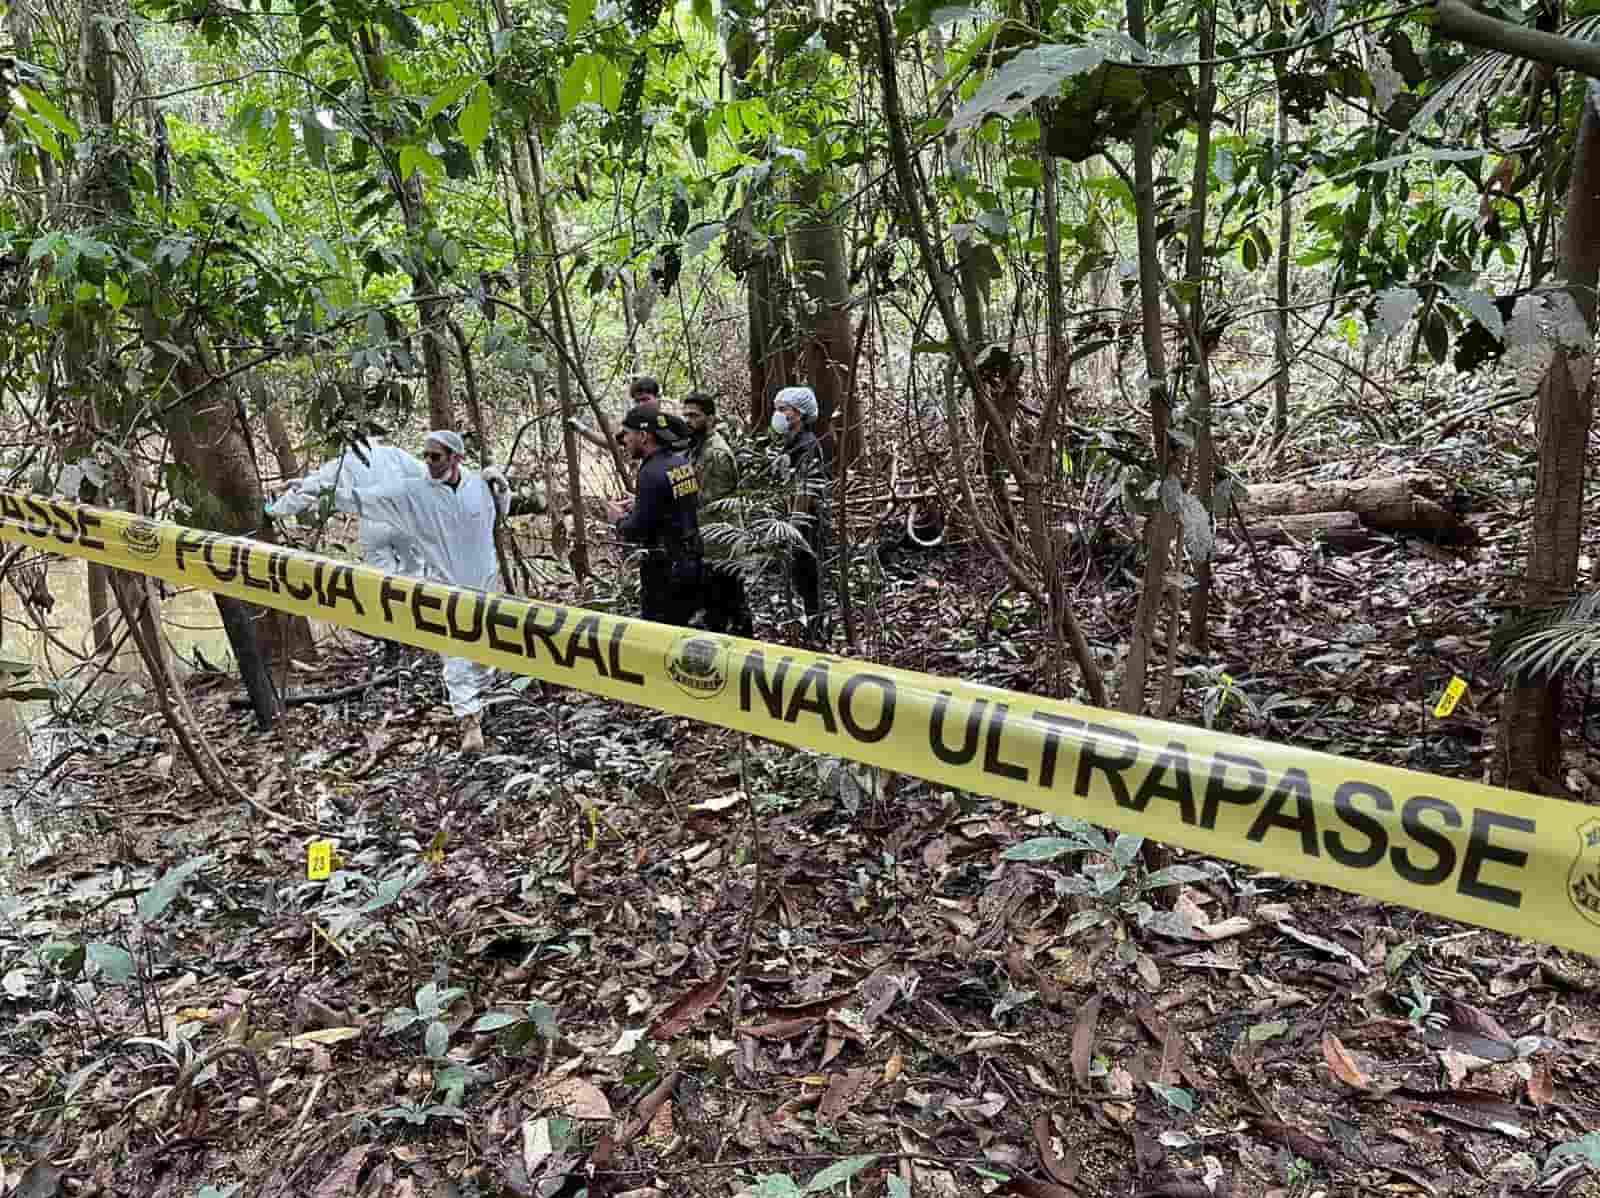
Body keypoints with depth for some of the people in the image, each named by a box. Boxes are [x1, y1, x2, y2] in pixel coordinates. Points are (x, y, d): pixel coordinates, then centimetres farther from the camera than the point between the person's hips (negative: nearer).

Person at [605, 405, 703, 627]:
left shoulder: (653, 473, -20)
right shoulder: (683, 463, 6)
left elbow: (636, 531, -19)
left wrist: (619, 519, 1)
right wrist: (637, 507, 13)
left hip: (665, 570, -9)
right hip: (691, 564, 9)